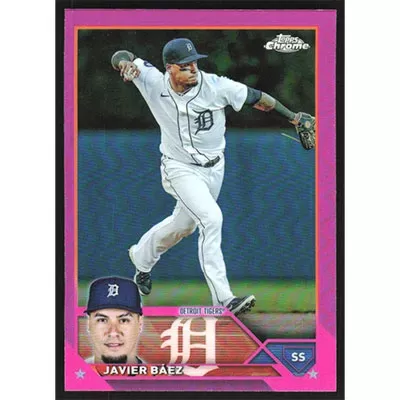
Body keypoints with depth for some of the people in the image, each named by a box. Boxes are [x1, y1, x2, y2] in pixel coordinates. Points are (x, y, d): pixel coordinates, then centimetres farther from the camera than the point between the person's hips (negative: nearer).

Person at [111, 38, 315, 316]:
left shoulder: (215, 86, -20)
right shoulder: (154, 83, -18)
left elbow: (256, 98, -13)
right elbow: (120, 57, -12)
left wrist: (293, 117, -16)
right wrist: (125, 63, -36)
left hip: (214, 167, 3)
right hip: (181, 169, -3)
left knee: (184, 224, 21)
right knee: (211, 219, -23)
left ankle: (142, 256, 52)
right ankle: (223, 299, -21)